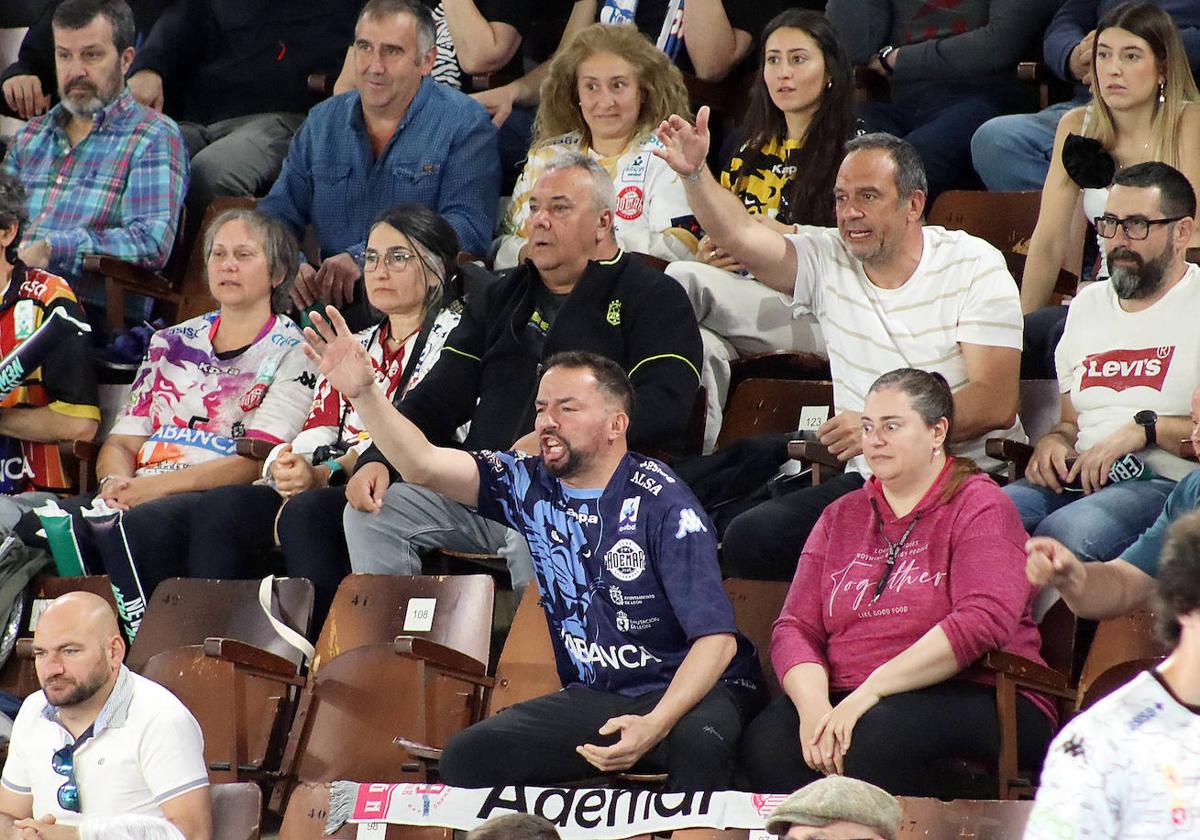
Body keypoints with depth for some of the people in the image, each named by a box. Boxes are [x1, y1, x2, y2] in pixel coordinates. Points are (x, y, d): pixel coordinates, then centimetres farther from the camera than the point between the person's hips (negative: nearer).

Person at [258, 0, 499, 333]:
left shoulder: (464, 123, 0)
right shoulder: (322, 122, 16)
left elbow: (469, 228, -13)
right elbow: (277, 214, 16)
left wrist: (363, 258, -22)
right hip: (330, 294, 4)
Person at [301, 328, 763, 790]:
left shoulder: (661, 505, -14)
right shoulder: (531, 485, 3)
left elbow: (717, 638, -20)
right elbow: (423, 464, -7)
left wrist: (655, 725, -33)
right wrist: (361, 392, -22)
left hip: (687, 688, -5)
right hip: (593, 696, 5)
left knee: (699, 741, -40)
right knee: (465, 756, -15)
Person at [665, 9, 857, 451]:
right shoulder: (750, 156, 26)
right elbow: (722, 229, 29)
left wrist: (784, 235, -15)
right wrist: (708, 256, 4)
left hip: (815, 317, -5)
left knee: (684, 278, -28)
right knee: (704, 348, -35)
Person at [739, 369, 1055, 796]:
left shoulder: (979, 508, 2)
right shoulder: (842, 516, 21)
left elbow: (982, 621, -16)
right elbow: (795, 627, 11)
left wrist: (871, 690, -21)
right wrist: (813, 705, -12)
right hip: (845, 698, 5)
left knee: (877, 734, -38)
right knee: (767, 741, -27)